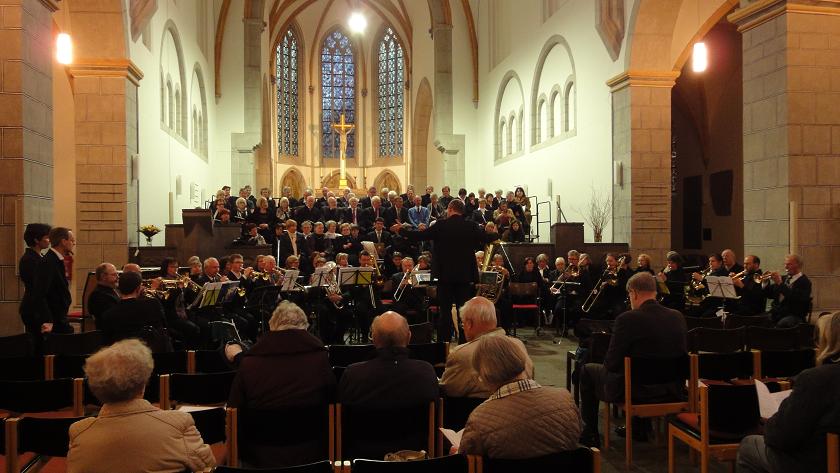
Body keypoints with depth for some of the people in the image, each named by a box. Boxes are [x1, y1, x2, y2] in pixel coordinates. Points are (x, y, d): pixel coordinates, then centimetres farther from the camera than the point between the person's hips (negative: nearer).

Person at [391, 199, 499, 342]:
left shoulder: (441, 225, -7)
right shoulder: (471, 226, -2)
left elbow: (419, 235, -5)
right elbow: (487, 238, 6)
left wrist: (400, 230, 8)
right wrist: (498, 234, 27)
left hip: (445, 274, -2)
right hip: (465, 275, 2)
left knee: (445, 312, 4)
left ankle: (443, 342, 5)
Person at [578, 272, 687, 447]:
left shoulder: (627, 319, -21)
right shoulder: (678, 317, -3)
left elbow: (611, 364, -17)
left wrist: (609, 364, 7)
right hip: (671, 392, 6)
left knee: (587, 370, 19)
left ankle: (590, 434, 26)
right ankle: (639, 427, 44)